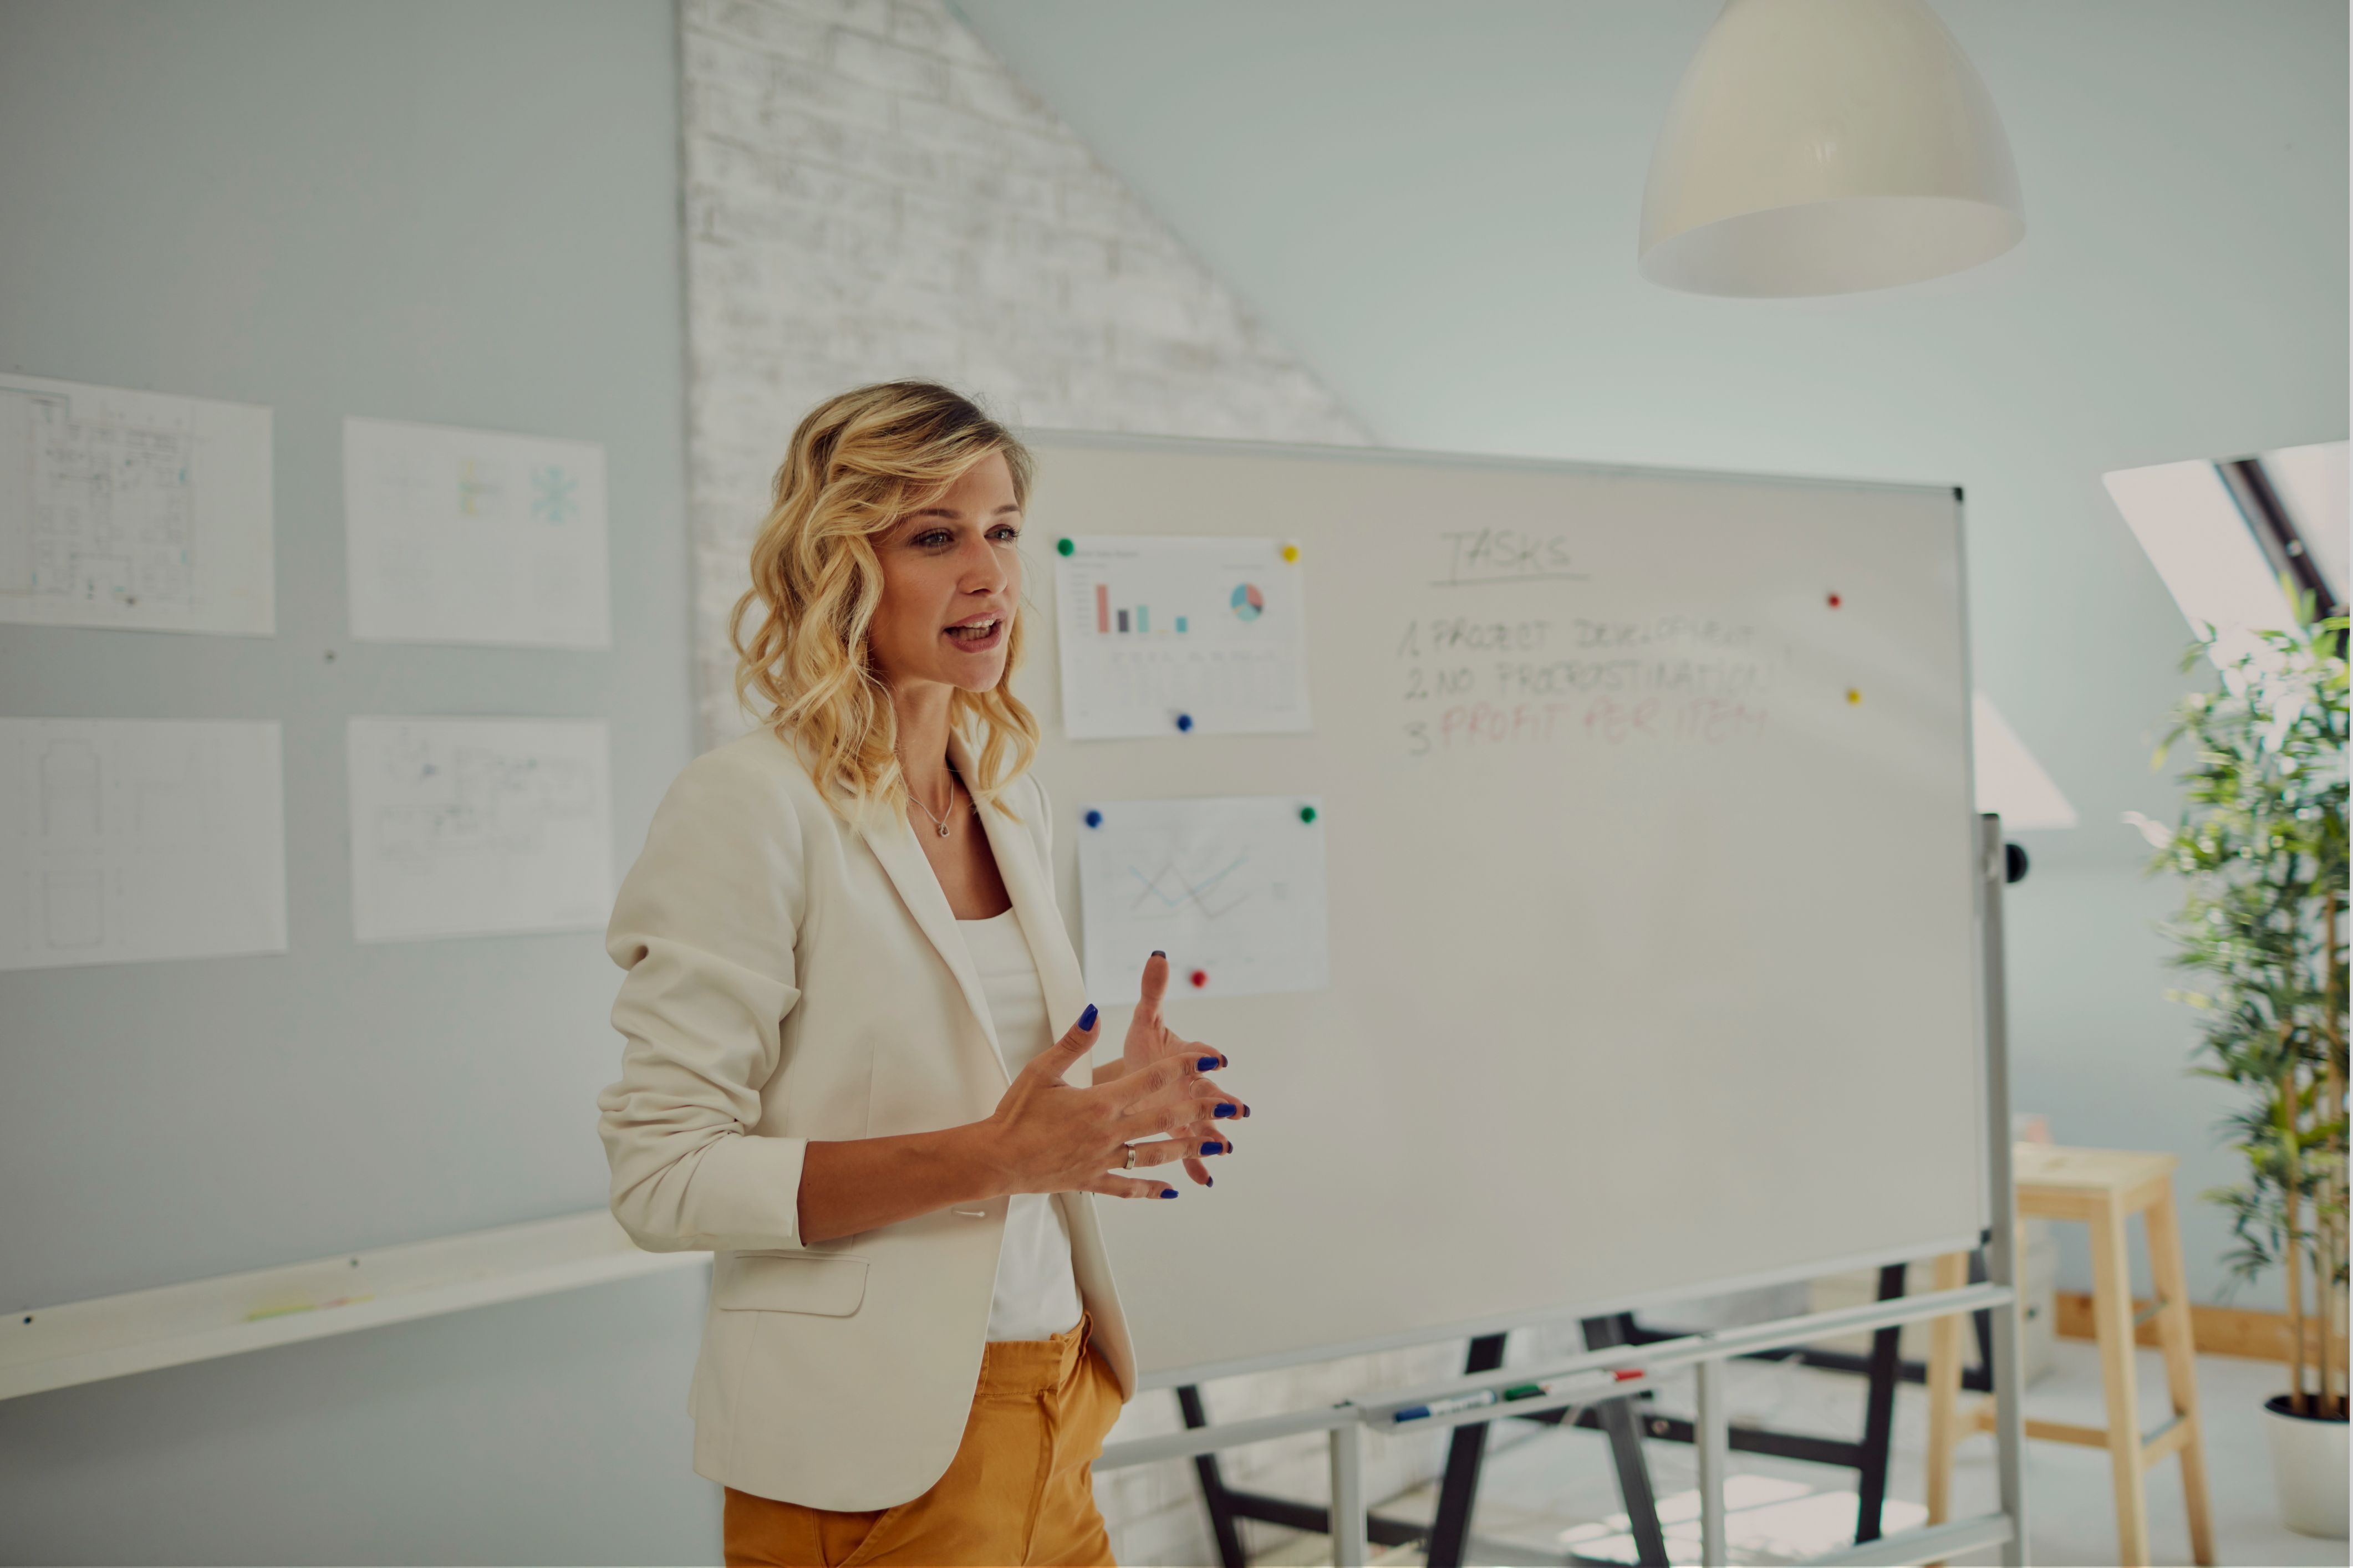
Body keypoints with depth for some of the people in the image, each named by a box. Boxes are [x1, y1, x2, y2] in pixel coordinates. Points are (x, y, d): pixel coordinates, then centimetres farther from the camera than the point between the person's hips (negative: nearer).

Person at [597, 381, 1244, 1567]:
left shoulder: (1008, 799, 9)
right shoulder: (748, 805, -14)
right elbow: (663, 1178, -18)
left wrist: (1110, 1110, -1)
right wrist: (987, 1155, -25)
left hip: (1049, 1393, 7)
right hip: (873, 1443, -7)